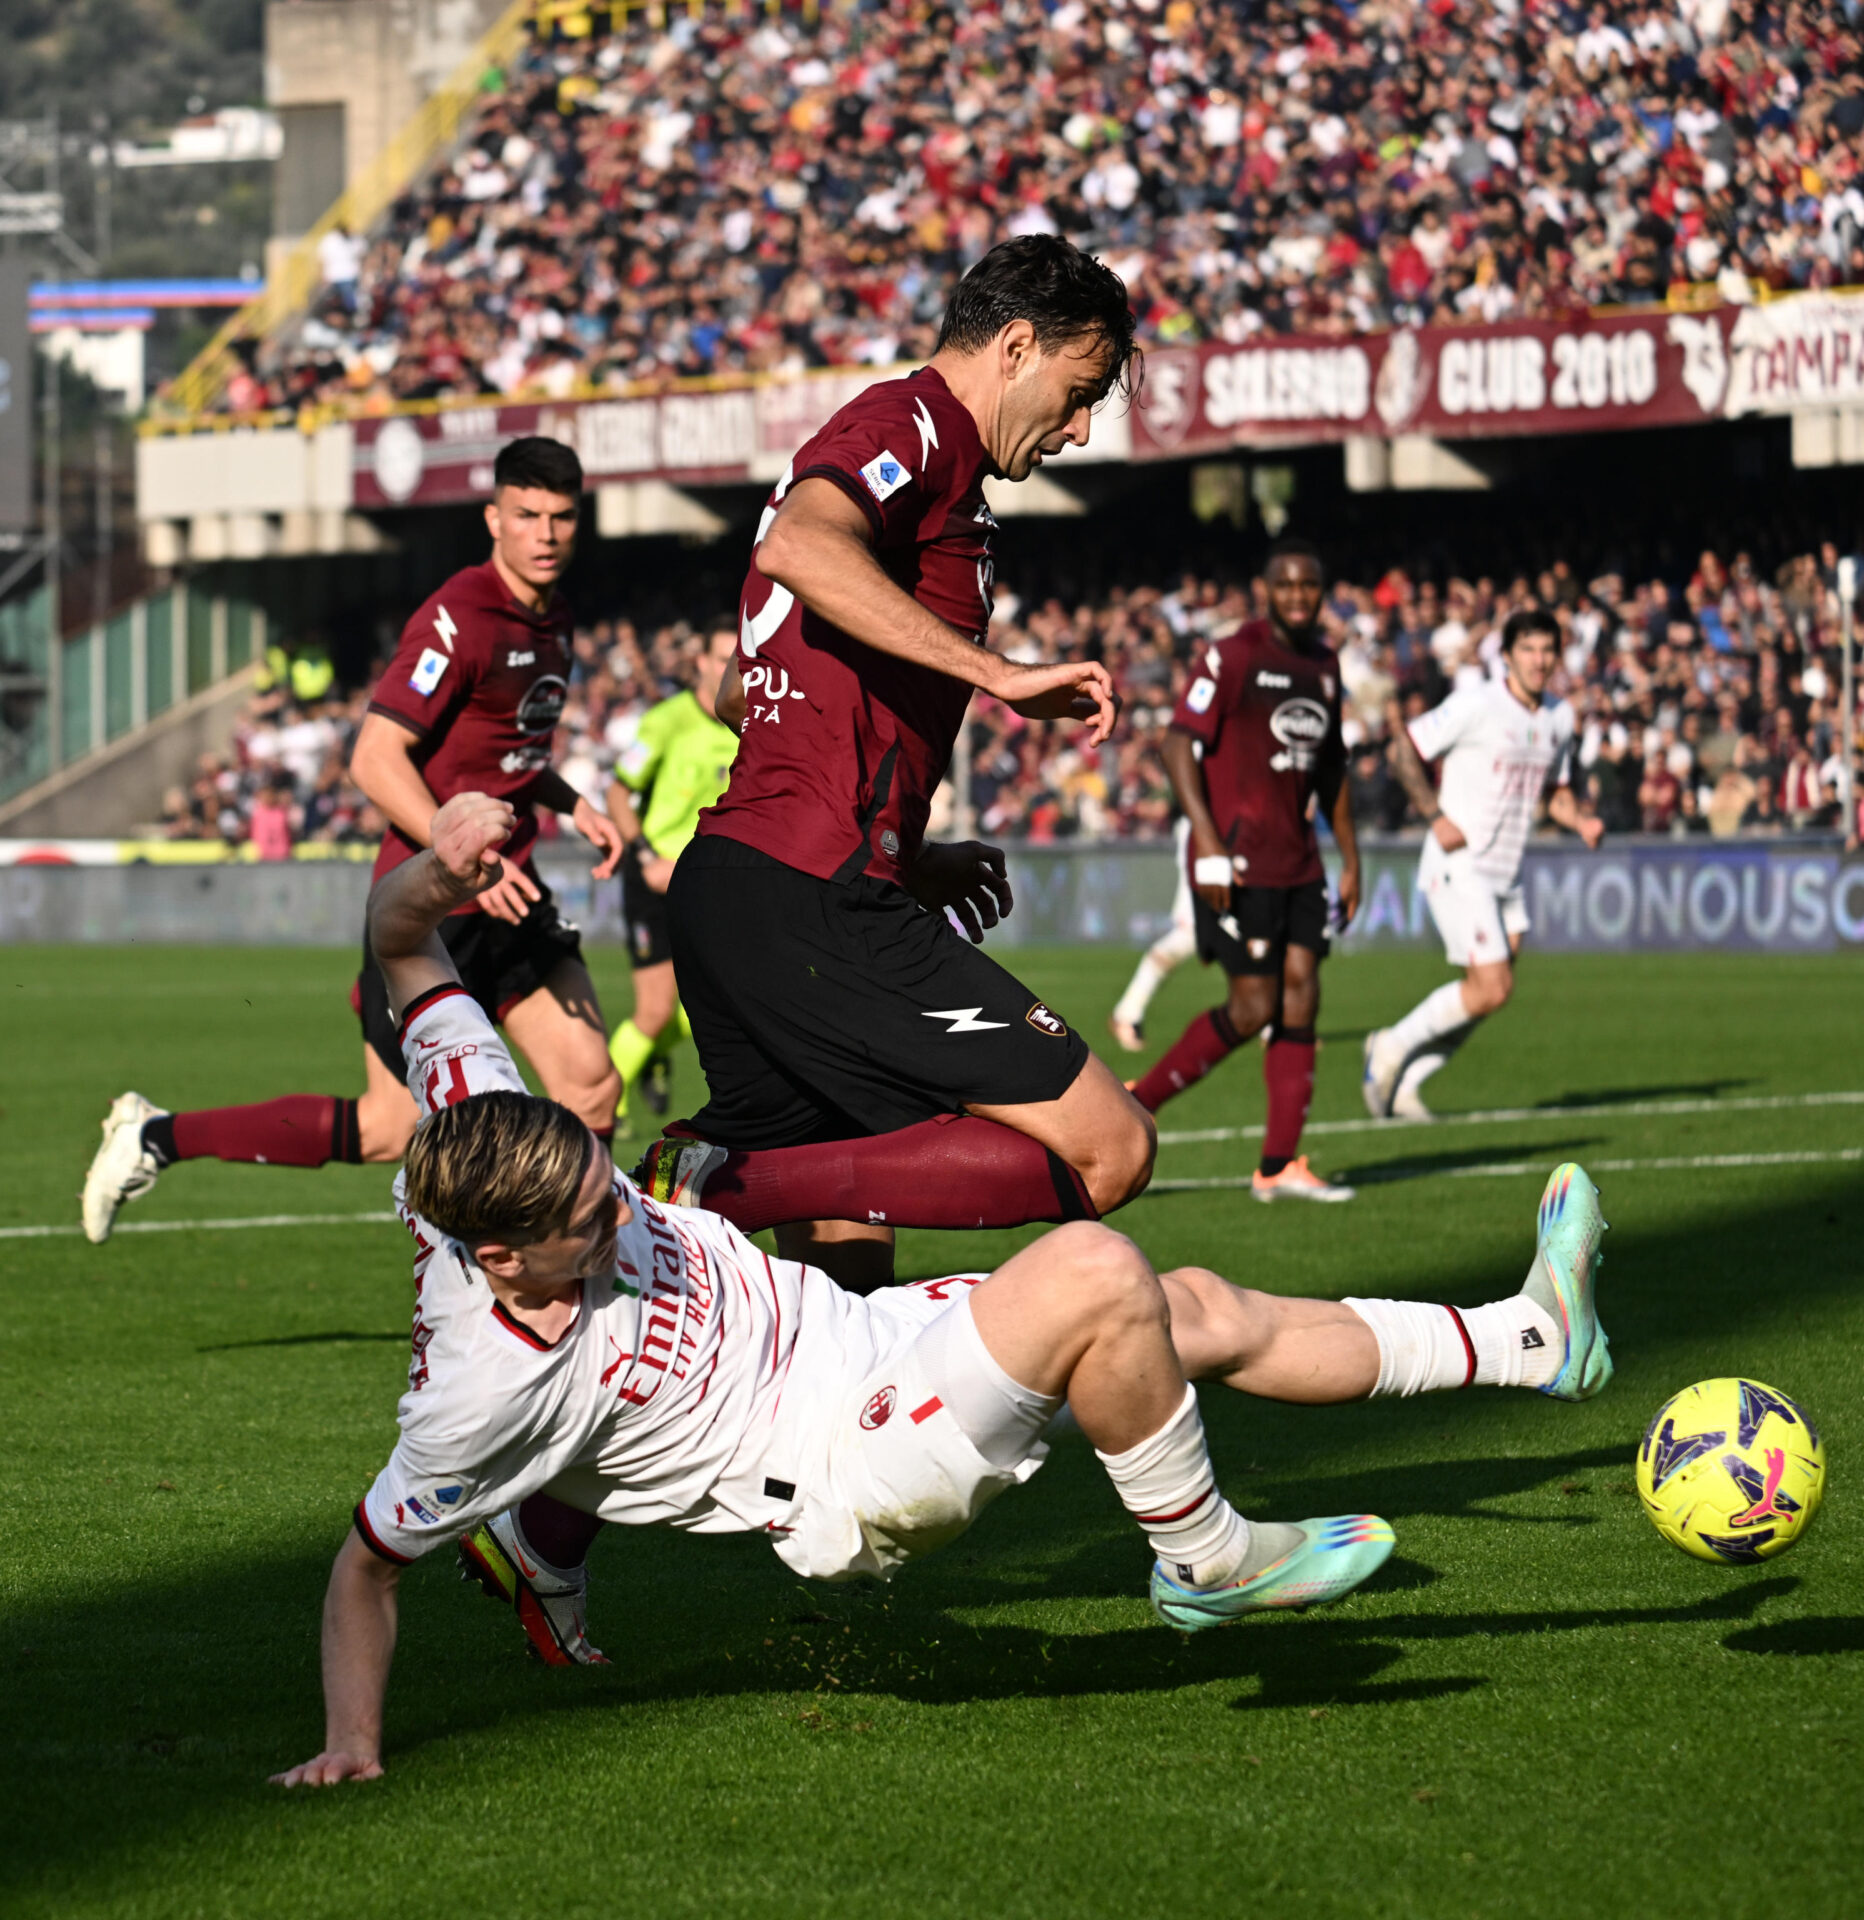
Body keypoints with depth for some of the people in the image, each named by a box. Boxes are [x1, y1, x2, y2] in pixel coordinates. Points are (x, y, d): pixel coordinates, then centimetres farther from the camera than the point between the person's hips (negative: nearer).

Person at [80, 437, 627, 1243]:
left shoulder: (549, 624, 12)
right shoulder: (461, 619, -17)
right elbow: (375, 759, -23)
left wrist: (571, 804, 11)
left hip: (508, 897, 8)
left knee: (592, 1086, -4)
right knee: (390, 1129, -3)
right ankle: (156, 1135, 9)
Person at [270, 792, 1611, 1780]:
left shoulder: (494, 1147, -13)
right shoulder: (483, 1392, -28)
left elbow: (403, 941, -5)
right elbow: (368, 1561, -15)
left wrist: (443, 865, -23)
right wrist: (350, 1741, -22)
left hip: (857, 1338, 8)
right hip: (844, 1476, -8)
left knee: (1199, 1313, 11)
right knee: (1098, 1273, -27)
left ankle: (1535, 1340, 27)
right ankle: (1207, 1562, -5)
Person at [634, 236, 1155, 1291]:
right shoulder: (916, 424, -2)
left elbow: (741, 697, 33)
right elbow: (796, 547, -26)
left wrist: (910, 859, 28)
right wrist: (1000, 673, -27)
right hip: (813, 896, -11)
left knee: (847, 1281, 10)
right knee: (1108, 1147, -13)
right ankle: (723, 1189, -20)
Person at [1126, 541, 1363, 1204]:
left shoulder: (1324, 665, 14)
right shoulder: (1231, 656, -10)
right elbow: (1180, 743, -14)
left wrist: (1350, 858, 20)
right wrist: (1208, 843, -21)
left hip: (1297, 862, 7)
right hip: (1237, 863, -7)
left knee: (1301, 996, 0)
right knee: (1254, 1006, -9)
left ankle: (1279, 1165, 2)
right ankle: (1135, 1104, 8)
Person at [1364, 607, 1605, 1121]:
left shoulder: (1559, 718, 10)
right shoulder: (1476, 705, -12)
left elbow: (1558, 793, 22)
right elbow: (1403, 751, -9)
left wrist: (1582, 822, 1)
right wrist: (1436, 816, -17)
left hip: (1506, 876, 8)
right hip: (1458, 870, -7)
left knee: (1487, 994, 2)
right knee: (1492, 990, -15)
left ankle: (1403, 1084, 13)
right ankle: (1392, 1048, 3)